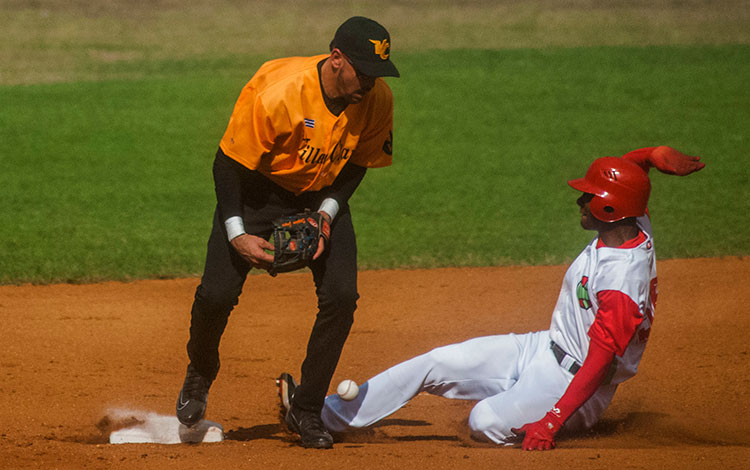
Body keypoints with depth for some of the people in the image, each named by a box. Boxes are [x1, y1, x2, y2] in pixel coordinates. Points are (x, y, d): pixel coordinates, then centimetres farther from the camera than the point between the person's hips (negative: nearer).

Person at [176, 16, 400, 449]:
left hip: (323, 197, 3)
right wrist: (237, 234, -29)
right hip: (260, 190, -3)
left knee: (341, 296, -14)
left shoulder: (378, 100, -19)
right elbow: (229, 163, -22)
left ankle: (307, 412, 2)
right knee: (217, 295, -14)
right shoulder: (277, 92, -32)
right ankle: (200, 375, 20)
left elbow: (358, 164, -2)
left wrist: (327, 214, -17)